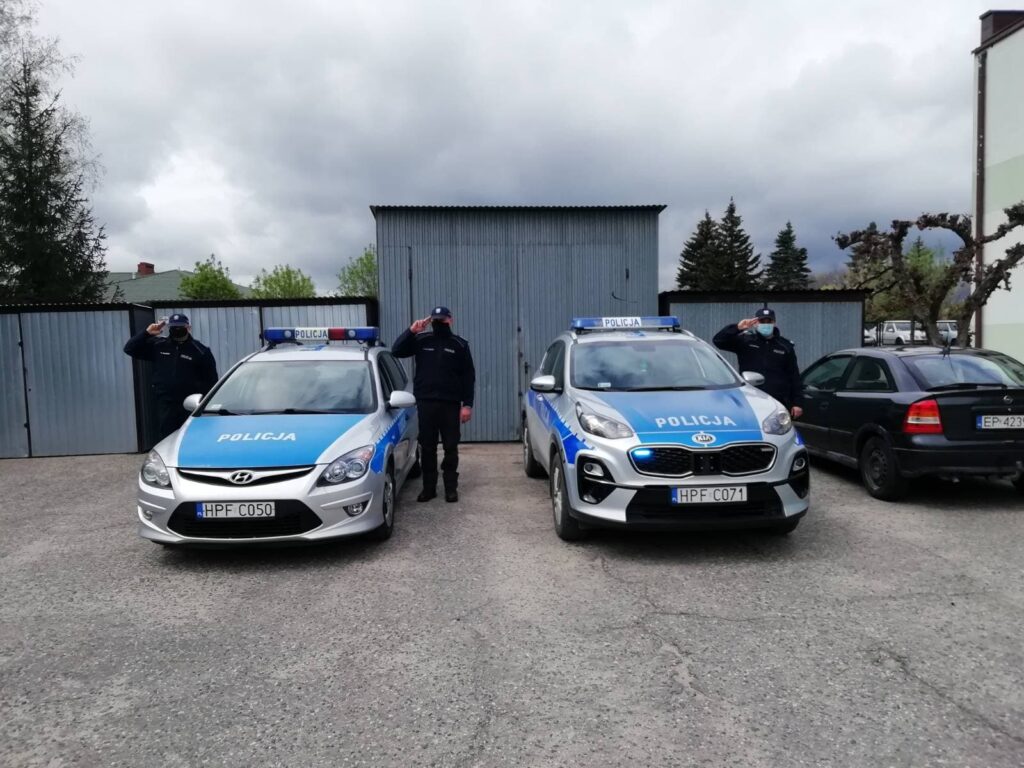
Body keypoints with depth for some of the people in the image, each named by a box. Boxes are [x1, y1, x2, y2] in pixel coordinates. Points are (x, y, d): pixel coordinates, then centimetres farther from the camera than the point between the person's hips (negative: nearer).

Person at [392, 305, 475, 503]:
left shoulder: (459, 345, 3)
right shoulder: (421, 340, 5)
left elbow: (468, 377, 2)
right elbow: (396, 351, -4)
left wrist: (467, 404, -6)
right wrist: (411, 331, -15)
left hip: (450, 403, -1)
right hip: (425, 402, 1)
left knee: (451, 447, 5)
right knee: (427, 447, 6)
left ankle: (451, 487, 15)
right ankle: (428, 487, 16)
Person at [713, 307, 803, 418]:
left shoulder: (785, 345, 10)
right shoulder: (745, 340, 5)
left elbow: (794, 376, 10)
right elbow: (718, 340, -7)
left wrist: (796, 403, 5)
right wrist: (737, 328, -22)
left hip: (779, 403, 2)